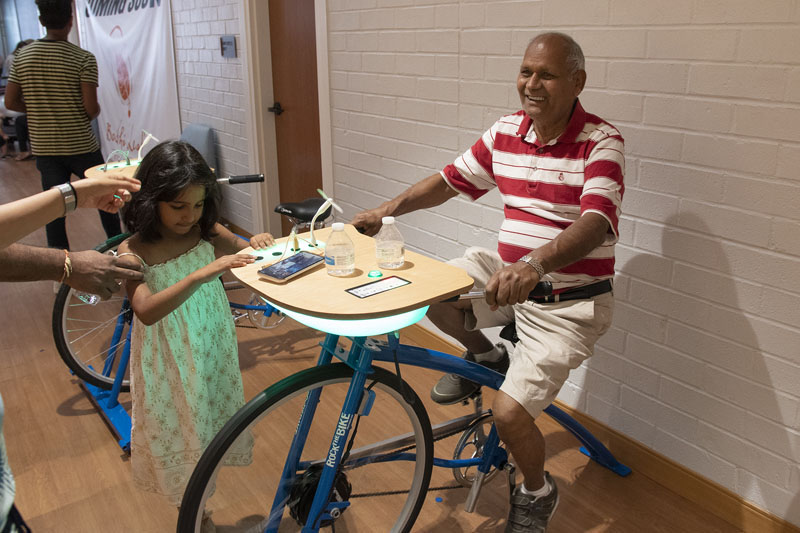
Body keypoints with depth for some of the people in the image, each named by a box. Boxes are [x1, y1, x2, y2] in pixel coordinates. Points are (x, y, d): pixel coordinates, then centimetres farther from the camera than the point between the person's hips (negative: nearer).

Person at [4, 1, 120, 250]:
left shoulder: (22, 56, 1)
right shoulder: (84, 59, -12)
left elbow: (10, 102, 2)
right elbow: (91, 107, -17)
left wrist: (39, 109, 16)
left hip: (43, 148, 4)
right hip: (81, 147, -3)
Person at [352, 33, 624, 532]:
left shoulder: (601, 141, -17)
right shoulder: (505, 132, 2)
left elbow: (597, 221, -32)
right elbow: (451, 179, 11)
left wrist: (534, 265, -51)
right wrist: (386, 209, -1)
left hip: (568, 303, -6)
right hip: (505, 272, 6)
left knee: (509, 413, -16)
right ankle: (484, 356, 19)